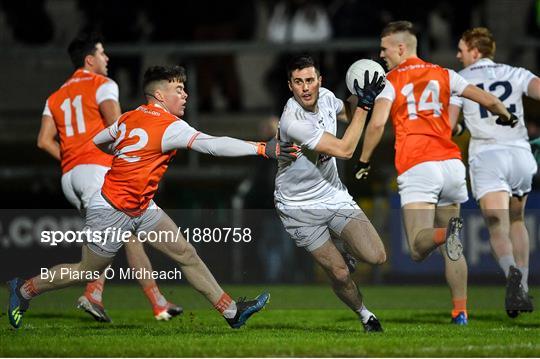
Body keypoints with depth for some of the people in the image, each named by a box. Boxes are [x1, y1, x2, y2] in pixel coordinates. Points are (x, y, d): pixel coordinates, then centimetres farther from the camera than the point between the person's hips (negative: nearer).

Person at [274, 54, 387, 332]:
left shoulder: (325, 97, -5)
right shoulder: (292, 121, -29)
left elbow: (347, 113, 22)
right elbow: (344, 149, -29)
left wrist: (361, 96, -1)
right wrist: (364, 104, -26)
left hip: (334, 195, 6)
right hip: (300, 208, -6)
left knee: (376, 257, -10)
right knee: (339, 273, -6)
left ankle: (343, 244, 23)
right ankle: (364, 314, 22)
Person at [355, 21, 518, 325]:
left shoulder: (390, 82, 3)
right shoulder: (443, 75, 13)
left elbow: (377, 124, -12)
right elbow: (488, 100, 12)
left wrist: (363, 161, 1)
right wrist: (507, 117, 33)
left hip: (417, 168, -4)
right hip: (451, 163, 4)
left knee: (419, 249, -10)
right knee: (453, 249, 15)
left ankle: (446, 233, -41)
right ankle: (461, 312, 8)